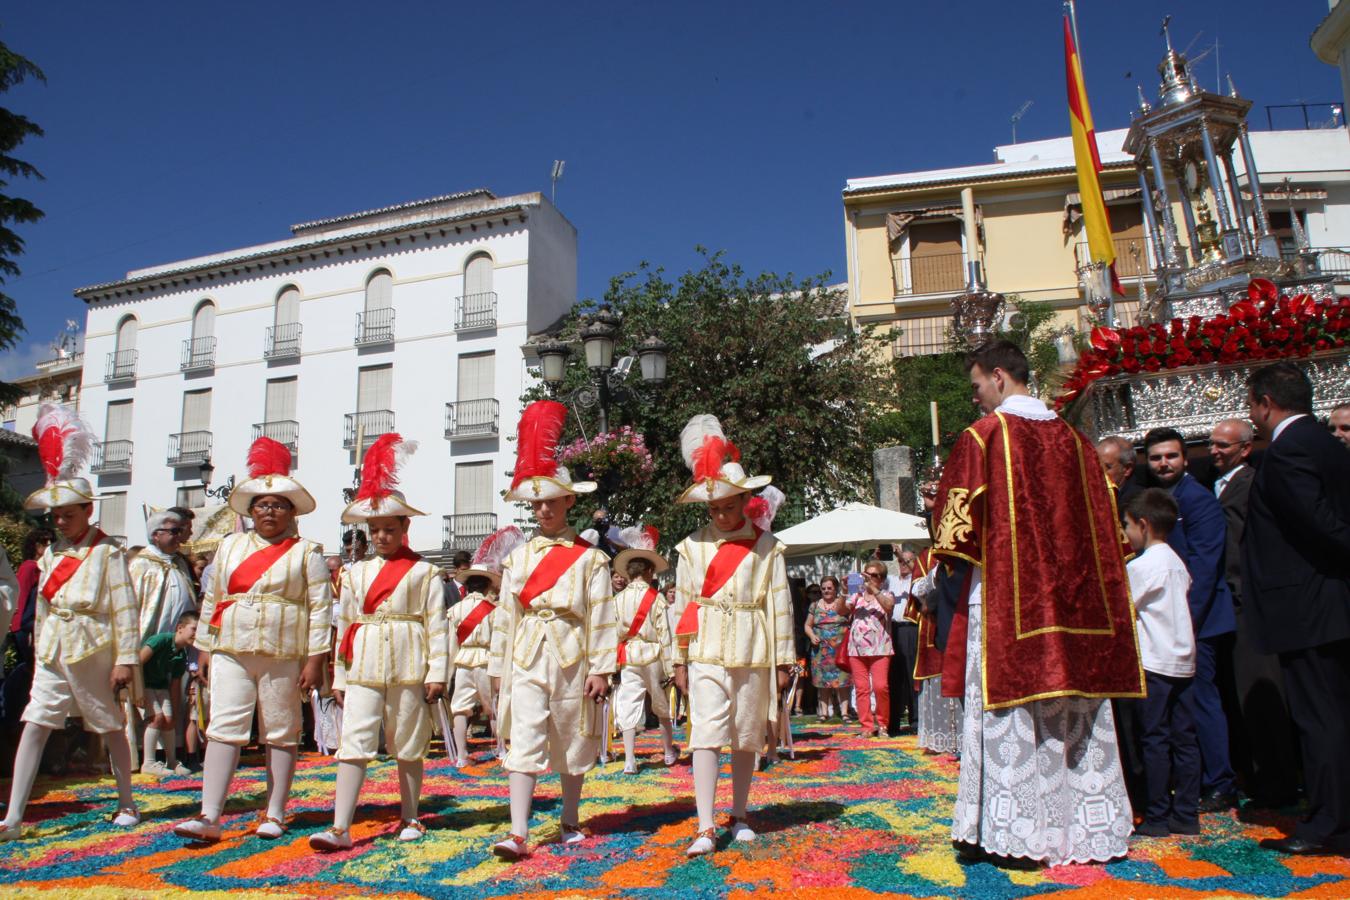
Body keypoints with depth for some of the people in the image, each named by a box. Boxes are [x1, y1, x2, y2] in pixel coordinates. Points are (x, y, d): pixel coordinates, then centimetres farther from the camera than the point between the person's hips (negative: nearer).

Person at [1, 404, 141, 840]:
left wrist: (124, 660, -14)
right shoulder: (52, 553, 9)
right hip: (53, 653, 5)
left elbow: (124, 609, -12)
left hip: (93, 652, -5)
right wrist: (40, 652, 15)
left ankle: (127, 804, 23)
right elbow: (42, 607, 16)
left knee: (111, 728, 8)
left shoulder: (107, 552, -10)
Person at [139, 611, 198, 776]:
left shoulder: (182, 655, -2)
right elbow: (139, 660, -26)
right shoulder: (162, 639, -24)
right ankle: (148, 763, -10)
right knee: (157, 717, -19)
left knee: (169, 720, -4)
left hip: (160, 685, 6)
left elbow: (176, 685, 4)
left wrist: (175, 714, 6)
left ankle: (172, 761, 11)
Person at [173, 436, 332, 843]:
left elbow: (320, 607, -4)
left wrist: (315, 659, -9)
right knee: (223, 729, -2)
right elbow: (211, 598, 16)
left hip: (283, 655, -3)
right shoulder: (230, 546, 13)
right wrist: (204, 646, 11)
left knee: (281, 734, 5)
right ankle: (210, 816, 0)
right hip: (230, 652, 3)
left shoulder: (306, 552, 0)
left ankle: (274, 815, 14)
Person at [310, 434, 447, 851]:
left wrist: (436, 673, -8)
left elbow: (436, 624, -2)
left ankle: (410, 818, 23)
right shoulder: (355, 573, 12)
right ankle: (340, 828, -3)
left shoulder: (424, 572, 1)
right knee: (354, 742, -5)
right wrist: (339, 676, 10)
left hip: (408, 667, -2)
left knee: (408, 747, 9)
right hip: (363, 668, 3)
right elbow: (344, 625, 12)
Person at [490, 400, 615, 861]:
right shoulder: (518, 557, 6)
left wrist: (600, 669, -6)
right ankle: (518, 834, -6)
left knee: (572, 745, 12)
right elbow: (508, 615, 9)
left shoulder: (590, 558, -2)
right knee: (524, 743, -7)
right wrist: (503, 668, 8)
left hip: (572, 657, -1)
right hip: (527, 658, 2)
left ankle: (570, 821, 28)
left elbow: (601, 616, -3)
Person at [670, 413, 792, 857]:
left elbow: (779, 603, 2)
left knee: (746, 737, 10)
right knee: (706, 734, -9)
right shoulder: (692, 546, 2)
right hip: (706, 650, -1)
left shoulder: (766, 545, 1)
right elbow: (682, 604, 4)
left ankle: (738, 815, 27)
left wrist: (783, 659, 2)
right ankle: (705, 828, -7)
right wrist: (679, 660, 3)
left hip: (752, 651, 1)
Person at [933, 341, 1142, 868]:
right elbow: (1099, 521, 15)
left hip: (1005, 597, -6)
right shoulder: (1071, 438, 11)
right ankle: (1085, 828, 18)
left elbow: (959, 520, -7)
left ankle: (1012, 835, 3)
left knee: (1009, 715, -1)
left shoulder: (984, 435, -7)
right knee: (1073, 711, 10)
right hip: (1070, 598, 6)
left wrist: (953, 557, 9)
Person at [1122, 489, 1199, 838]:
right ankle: (1186, 815, 15)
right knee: (1183, 738, 9)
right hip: (1182, 661, 9)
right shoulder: (1176, 561, 14)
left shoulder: (1143, 565, -13)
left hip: (1156, 663, -8)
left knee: (1155, 740, -3)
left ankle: (1157, 818, 2)